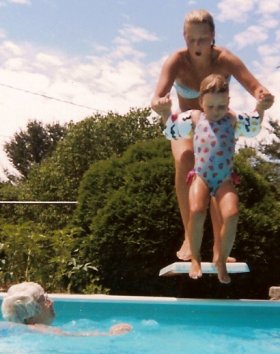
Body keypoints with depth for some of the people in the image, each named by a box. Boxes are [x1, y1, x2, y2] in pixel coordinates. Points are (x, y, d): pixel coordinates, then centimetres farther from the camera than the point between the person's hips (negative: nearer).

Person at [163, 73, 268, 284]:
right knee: (196, 212, -28)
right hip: (201, 177, -1)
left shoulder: (233, 119, 10)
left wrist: (260, 107, 8)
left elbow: (254, 127, 23)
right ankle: (195, 258, -3)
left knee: (231, 215, -24)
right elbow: (170, 131, 19)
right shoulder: (194, 118, 10)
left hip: (224, 180, 1)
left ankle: (221, 260, 1)